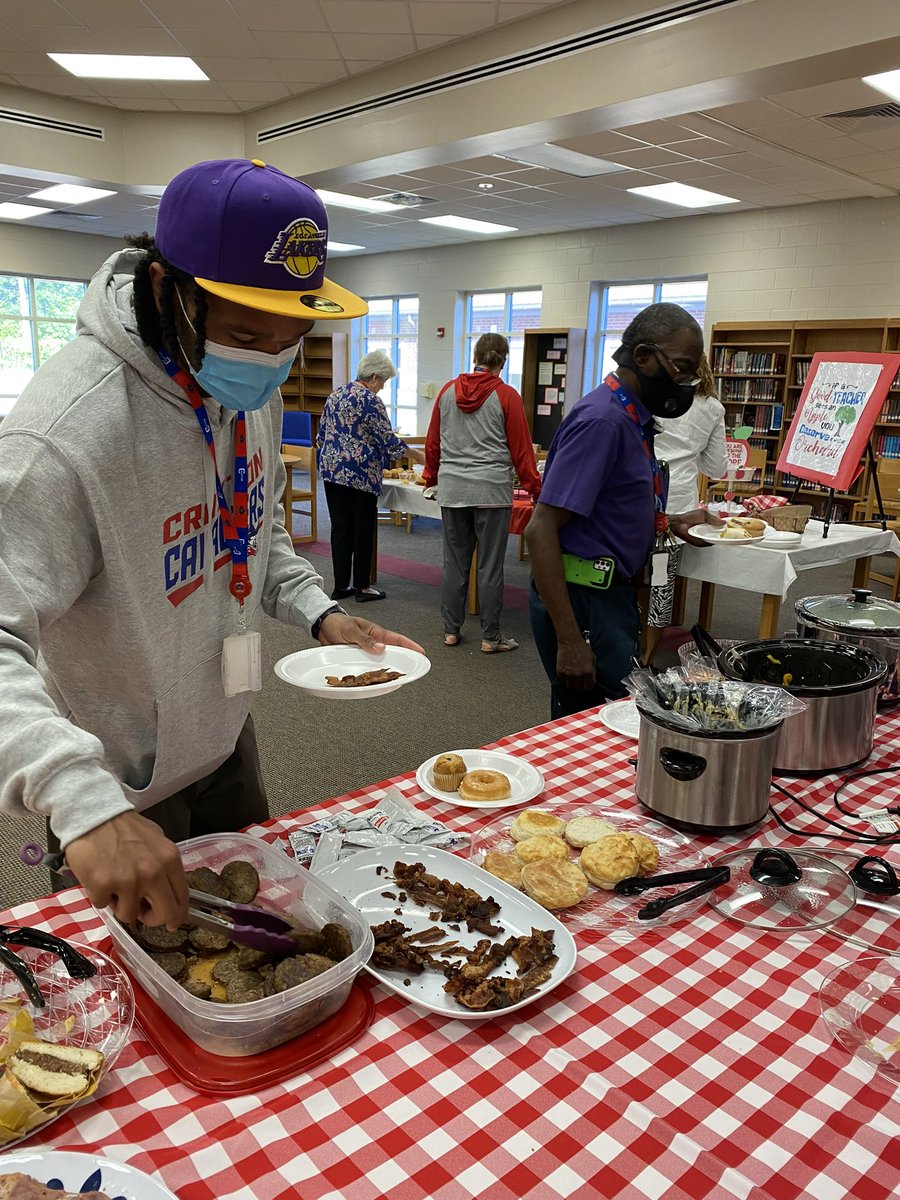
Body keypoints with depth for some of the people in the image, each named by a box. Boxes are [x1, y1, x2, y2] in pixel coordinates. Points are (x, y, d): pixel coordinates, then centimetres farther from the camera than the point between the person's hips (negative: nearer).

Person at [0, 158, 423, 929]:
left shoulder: (252, 386, -7)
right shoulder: (66, 433, -34)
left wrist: (318, 610, -7)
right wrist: (85, 803, -50)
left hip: (226, 735, 7)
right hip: (124, 787, -6)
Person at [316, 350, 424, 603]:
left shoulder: (335, 395, 12)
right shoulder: (370, 401, -10)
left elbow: (321, 435, 16)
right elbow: (388, 440, -10)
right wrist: (418, 456, 1)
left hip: (331, 470, 7)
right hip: (360, 474, -7)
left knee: (340, 528, 9)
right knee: (363, 530, 3)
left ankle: (340, 585, 12)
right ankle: (362, 586, 10)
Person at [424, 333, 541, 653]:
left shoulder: (448, 391, 6)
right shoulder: (506, 396, -5)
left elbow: (432, 441, 14)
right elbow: (521, 449, -3)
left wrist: (431, 477, 27)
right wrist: (535, 488, 7)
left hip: (451, 490, 4)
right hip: (491, 491, -4)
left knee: (454, 563, 11)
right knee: (489, 567, 2)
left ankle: (451, 630, 19)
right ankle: (491, 637, 10)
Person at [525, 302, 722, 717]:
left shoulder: (633, 417, 12)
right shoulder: (601, 418, -18)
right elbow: (541, 530, -24)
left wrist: (669, 522, 9)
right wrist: (569, 641, -27)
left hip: (610, 595, 10)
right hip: (583, 603, -10)